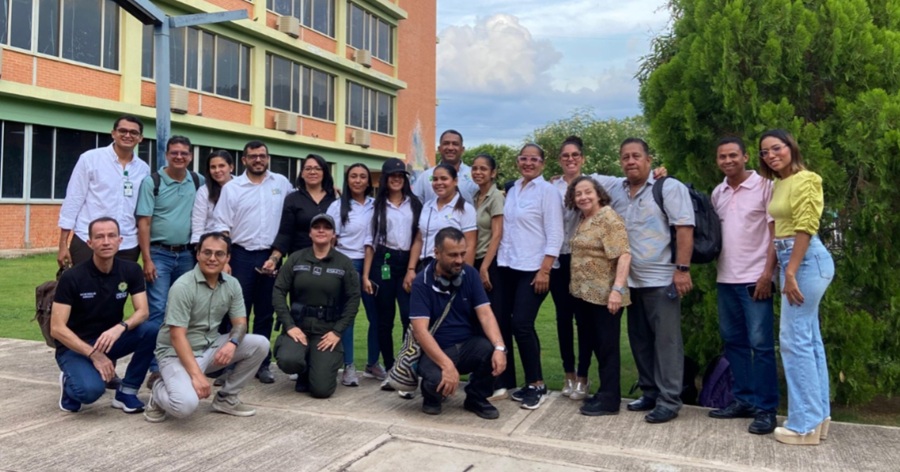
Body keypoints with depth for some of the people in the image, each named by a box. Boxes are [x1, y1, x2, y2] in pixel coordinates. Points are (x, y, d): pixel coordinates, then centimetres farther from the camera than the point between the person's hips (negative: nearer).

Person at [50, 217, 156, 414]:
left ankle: (126, 392, -6)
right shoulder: (72, 277, -18)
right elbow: (57, 328, -19)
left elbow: (143, 311, -14)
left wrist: (120, 328, -35)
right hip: (75, 347, -4)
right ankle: (69, 383, 6)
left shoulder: (131, 270, -7)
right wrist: (93, 354, -27)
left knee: (151, 332, -25)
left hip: (109, 339, 4)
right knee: (91, 389, -34)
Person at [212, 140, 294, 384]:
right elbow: (222, 227, -2)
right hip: (242, 255, -2)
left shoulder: (282, 183, 5)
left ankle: (262, 363, 17)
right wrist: (224, 261, -10)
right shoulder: (231, 188, 1)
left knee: (265, 313, 9)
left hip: (271, 256, 2)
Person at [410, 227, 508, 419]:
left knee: (492, 350, -29)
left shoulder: (470, 274, -2)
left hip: (469, 345, 3)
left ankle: (476, 397, 1)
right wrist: (447, 364, -34)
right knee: (437, 379, -35)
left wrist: (499, 347, -29)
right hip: (436, 350, -3)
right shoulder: (422, 282, -13)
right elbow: (420, 330, -21)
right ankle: (432, 395, 6)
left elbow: (485, 314, -10)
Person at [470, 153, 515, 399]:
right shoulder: (475, 197, 14)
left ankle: (501, 383, 0)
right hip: (476, 263, 7)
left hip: (492, 265, -7)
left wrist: (485, 267, -17)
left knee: (496, 322, -5)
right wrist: (475, 266, 9)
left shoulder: (496, 197, -8)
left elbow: (497, 234, -13)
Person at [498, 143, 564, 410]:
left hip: (533, 269, -6)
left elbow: (554, 235, -10)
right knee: (517, 325, 7)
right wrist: (500, 260, 9)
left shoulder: (547, 191, -6)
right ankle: (532, 383, 18)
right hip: (509, 267, 6)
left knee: (521, 324, -11)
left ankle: (537, 385, 2)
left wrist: (544, 270, -16)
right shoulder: (513, 190, 12)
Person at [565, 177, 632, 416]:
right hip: (584, 294, 9)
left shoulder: (609, 218, -12)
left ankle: (609, 399, 8)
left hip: (605, 295, -9)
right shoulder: (582, 220, 13)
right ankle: (605, 392, 26)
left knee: (607, 346, 0)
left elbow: (624, 254, -20)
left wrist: (618, 289, -28)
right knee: (593, 343, 14)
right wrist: (575, 285, 16)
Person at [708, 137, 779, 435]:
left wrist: (767, 273, -13)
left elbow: (775, 233, -7)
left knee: (760, 343, -4)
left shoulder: (765, 186, -4)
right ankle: (743, 400, 20)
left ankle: (766, 409, 3)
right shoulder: (717, 193, 13)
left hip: (755, 278, -6)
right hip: (725, 279, 6)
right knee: (733, 341, 10)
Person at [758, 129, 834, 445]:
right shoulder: (780, 184, 16)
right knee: (809, 339, 12)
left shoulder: (803, 180, -11)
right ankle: (819, 415, 19)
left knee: (795, 340, -9)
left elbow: (805, 229, -18)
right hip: (793, 261, 10)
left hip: (806, 261, -10)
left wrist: (791, 273, -21)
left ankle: (805, 424, -2)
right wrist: (784, 270, 16)